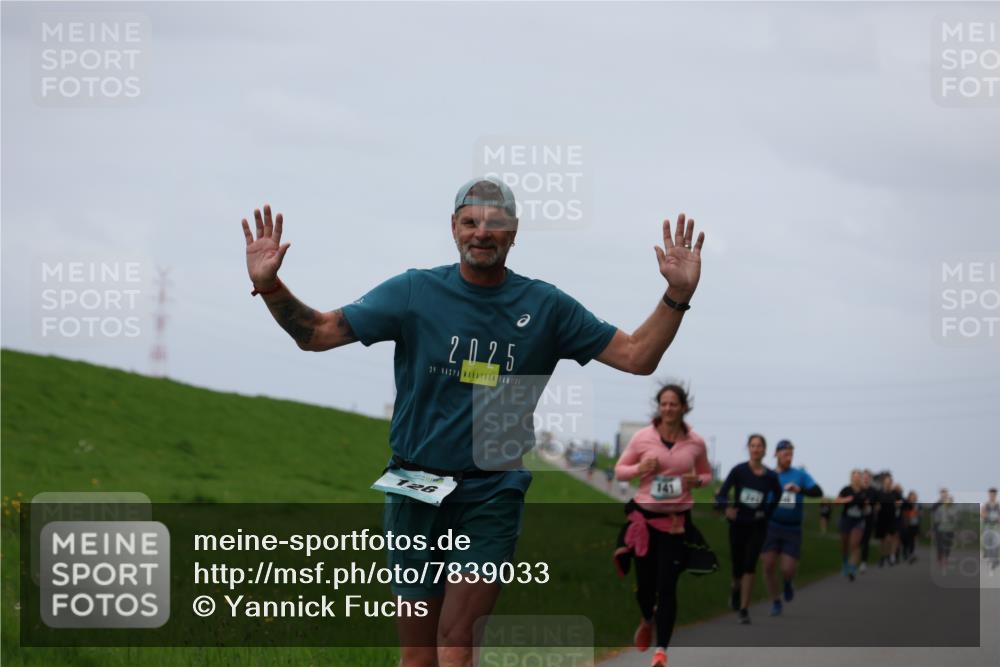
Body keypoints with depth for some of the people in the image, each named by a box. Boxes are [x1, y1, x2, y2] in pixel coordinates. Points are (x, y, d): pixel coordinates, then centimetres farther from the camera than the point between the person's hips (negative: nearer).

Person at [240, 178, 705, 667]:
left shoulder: (545, 306, 3)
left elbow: (637, 356, 3)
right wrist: (269, 286, -18)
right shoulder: (414, 292, 1)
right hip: (416, 492, 1)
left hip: (493, 495, -1)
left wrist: (677, 295, -12)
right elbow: (316, 333, -1)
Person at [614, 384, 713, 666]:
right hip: (644, 516, 1)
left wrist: (697, 481, -9)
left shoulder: (695, 442, -2)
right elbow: (619, 470, 5)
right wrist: (640, 469, -16)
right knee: (644, 581, 9)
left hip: (677, 520, -1)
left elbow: (706, 474, 14)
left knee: (667, 585, -7)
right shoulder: (642, 437, -5)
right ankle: (647, 620, 44)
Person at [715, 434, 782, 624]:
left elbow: (777, 495, 17)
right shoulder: (739, 471, -10)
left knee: (749, 566, -12)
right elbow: (721, 494, -15)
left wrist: (767, 512, 5)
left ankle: (744, 609, -9)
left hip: (757, 527, 0)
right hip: (738, 524, 0)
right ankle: (736, 589, 45)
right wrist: (726, 508, -35)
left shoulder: (771, 477, -5)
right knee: (738, 565, 10)